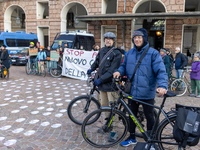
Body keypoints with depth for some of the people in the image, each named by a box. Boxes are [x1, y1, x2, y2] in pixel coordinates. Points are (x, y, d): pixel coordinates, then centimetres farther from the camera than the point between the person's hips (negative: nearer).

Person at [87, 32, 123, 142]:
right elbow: (97, 61, 31)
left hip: (111, 83, -7)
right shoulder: (102, 50, 11)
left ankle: (114, 131, 6)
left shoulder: (117, 53, -11)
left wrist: (101, 79, -20)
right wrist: (92, 69, 24)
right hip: (101, 83, 7)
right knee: (104, 106, 16)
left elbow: (112, 70, -18)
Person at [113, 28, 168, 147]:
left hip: (147, 93, -5)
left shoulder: (153, 53, -9)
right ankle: (132, 138, 36)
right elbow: (124, 66, 18)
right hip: (132, 91, 5)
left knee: (149, 116, 11)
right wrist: (119, 71, -5)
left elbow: (161, 71, -15)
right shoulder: (130, 53, 6)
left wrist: (162, 86, -32)